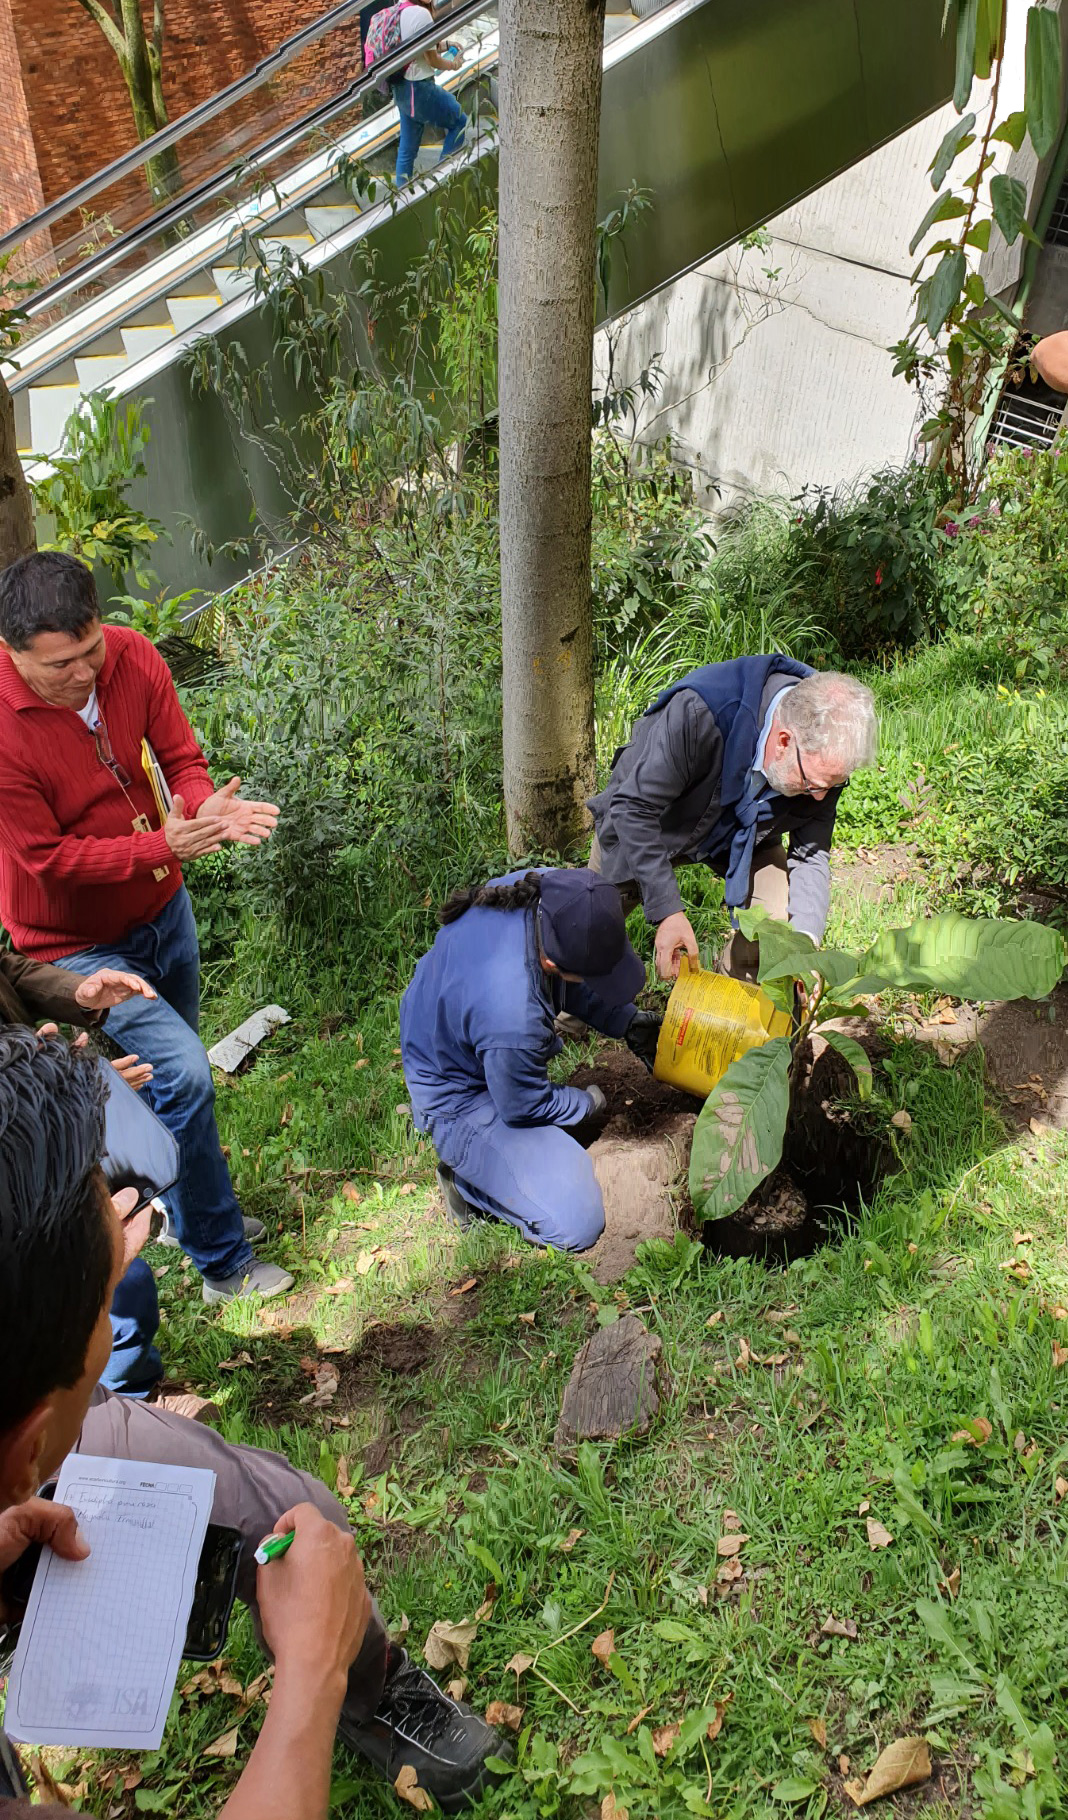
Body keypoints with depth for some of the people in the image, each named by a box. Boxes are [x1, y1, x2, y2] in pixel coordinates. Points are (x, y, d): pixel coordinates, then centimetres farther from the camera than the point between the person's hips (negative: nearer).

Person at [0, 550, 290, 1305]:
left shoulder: (132, 656, -14)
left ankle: (186, 1210, 46)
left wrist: (207, 807, -28)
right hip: (77, 944, -6)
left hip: (162, 910, 6)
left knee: (172, 1072, 20)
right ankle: (223, 1262, 7)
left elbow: (182, 757, -5)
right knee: (183, 1073, -13)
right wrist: (166, 845, -35)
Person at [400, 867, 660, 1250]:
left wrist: (626, 1020, -3)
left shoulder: (550, 888, -24)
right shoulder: (514, 1019, -44)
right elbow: (524, 1107, -19)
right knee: (576, 1225, -13)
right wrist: (587, 1103, -2)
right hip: (458, 1099, -8)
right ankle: (464, 1174, 8)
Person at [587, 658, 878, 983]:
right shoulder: (696, 713, -45)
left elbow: (810, 854, -18)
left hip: (744, 835, 3)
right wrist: (667, 911, -41)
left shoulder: (825, 755, -29)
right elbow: (634, 809, -37)